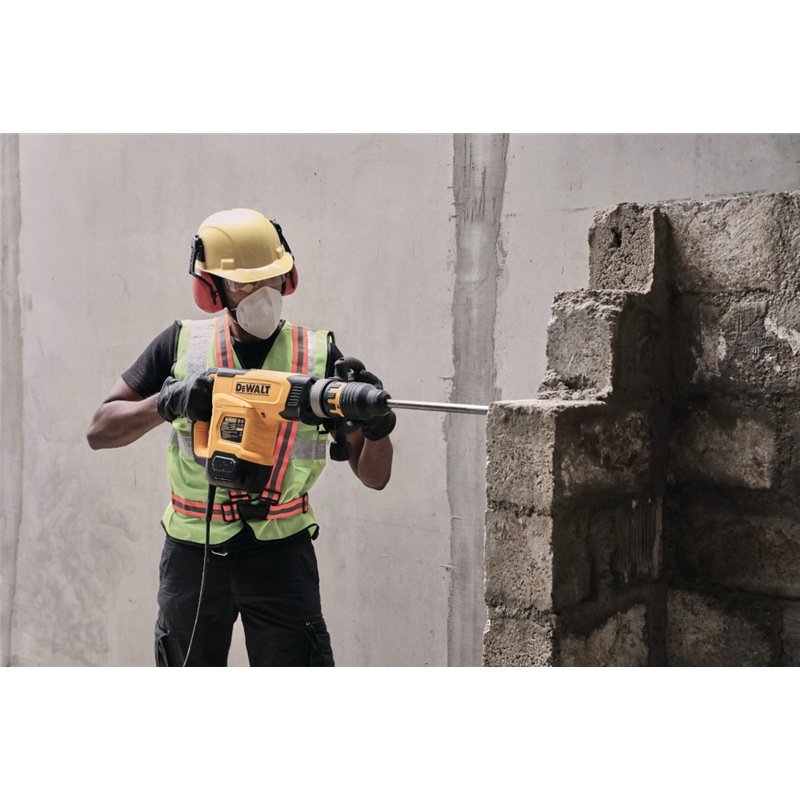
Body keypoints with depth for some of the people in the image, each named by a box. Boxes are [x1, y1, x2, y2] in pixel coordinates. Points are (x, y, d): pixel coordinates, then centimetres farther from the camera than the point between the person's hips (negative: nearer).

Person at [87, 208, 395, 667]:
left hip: (280, 555, -1)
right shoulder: (183, 345, 0)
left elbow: (374, 477, -3)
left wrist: (377, 426, -25)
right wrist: (169, 401, -20)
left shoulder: (318, 354, -3)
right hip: (193, 555, 2)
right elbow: (100, 432, -2)